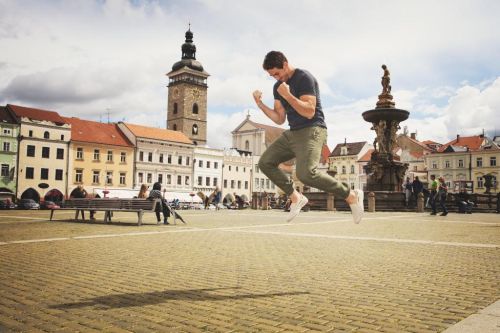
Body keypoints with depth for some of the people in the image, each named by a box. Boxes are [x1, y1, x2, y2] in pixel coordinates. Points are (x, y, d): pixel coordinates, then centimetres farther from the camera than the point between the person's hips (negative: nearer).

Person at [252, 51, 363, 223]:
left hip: (312, 131, -9)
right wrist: (260, 104, 3)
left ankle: (352, 196, -11)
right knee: (265, 163, 1)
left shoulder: (304, 78, -11)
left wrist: (287, 95, -23)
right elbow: (279, 119, 14)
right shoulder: (278, 86, 14)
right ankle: (296, 198, 9)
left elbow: (309, 112, -20)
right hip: (292, 133, 9)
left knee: (306, 173, -28)